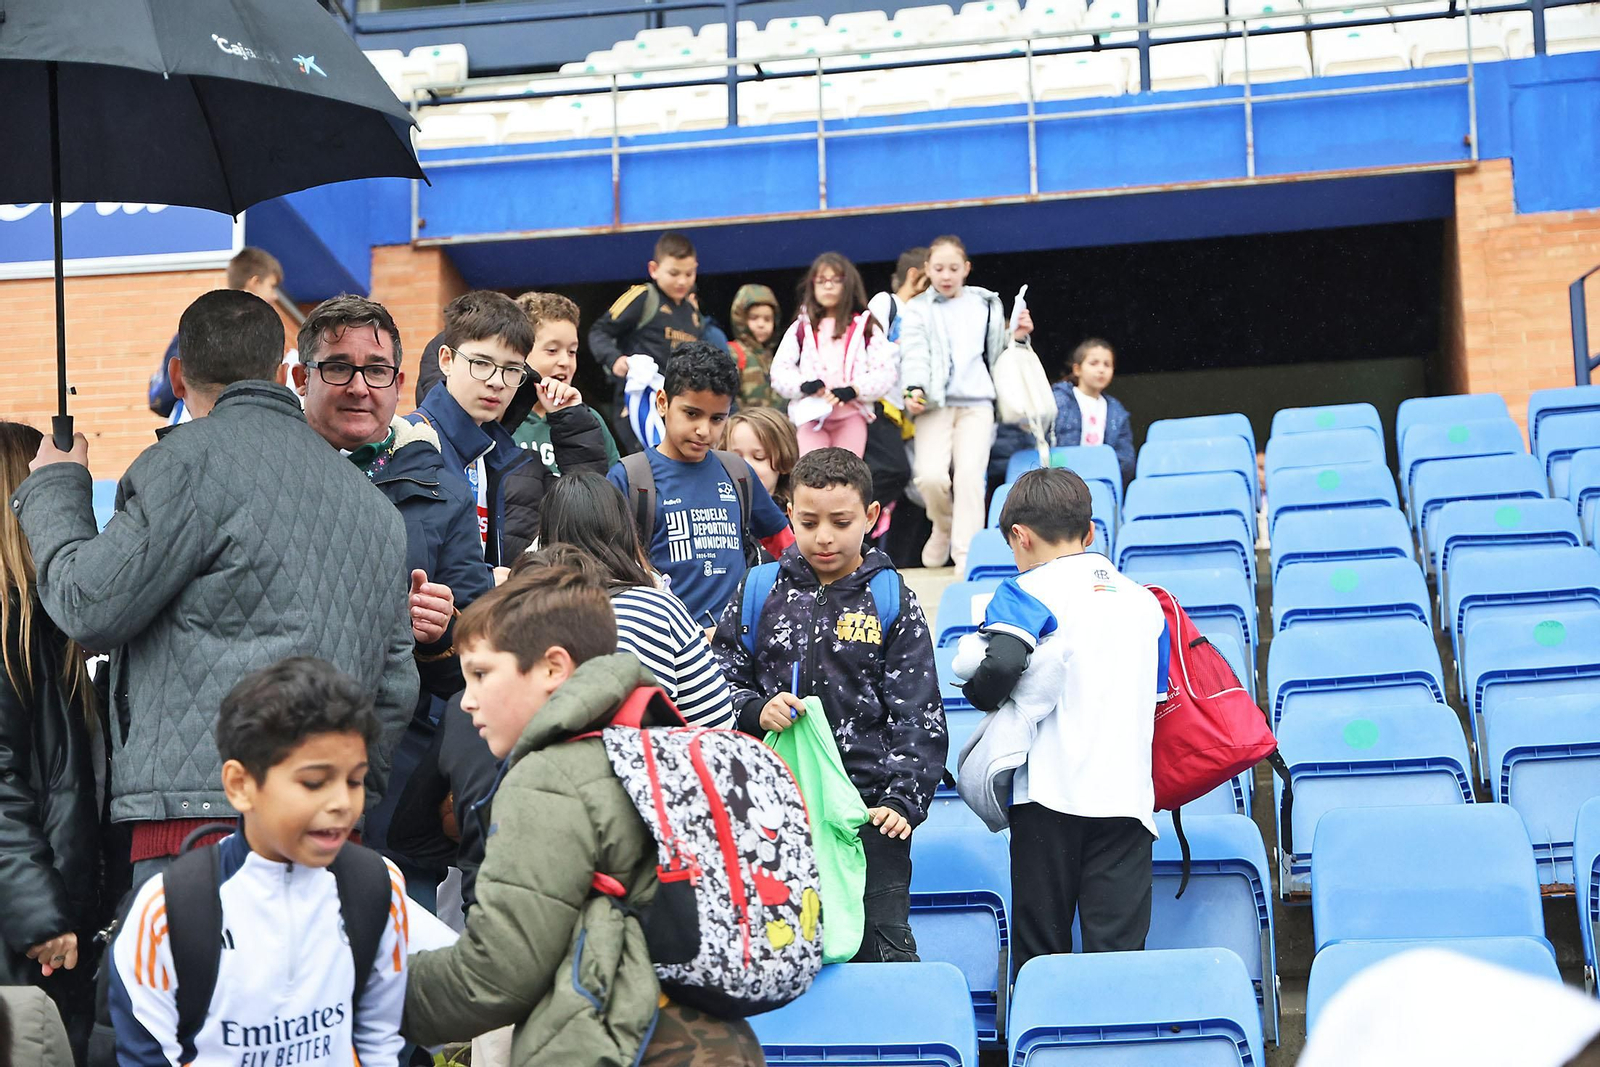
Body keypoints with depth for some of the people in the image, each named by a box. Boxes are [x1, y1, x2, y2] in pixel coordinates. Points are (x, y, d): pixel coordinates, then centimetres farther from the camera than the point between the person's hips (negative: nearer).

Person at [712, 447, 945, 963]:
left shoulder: (893, 603, 1)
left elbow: (917, 716, 0)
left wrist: (903, 799, -11)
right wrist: (757, 710, -11)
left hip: (868, 808, -2)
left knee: (882, 952, -1)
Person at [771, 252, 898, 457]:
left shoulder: (865, 327, 11)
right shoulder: (800, 329, 14)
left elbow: (886, 372, 1)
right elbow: (779, 373, 8)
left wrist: (853, 390, -15)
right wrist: (804, 385, -13)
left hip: (851, 414, -1)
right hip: (811, 414, 1)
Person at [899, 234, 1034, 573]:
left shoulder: (986, 305, 18)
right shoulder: (918, 310, 11)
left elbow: (996, 355, 23)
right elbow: (914, 354, -3)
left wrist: (1016, 338, 3)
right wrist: (914, 389, -20)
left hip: (977, 402, 1)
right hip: (934, 404, -1)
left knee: (970, 474, -16)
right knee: (930, 476, -17)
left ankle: (966, 554, -13)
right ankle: (945, 525, 14)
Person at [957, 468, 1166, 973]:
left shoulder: (1027, 591, -1)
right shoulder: (1144, 600, 16)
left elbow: (1003, 663, -19)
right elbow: (1159, 697, 19)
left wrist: (980, 694, 1)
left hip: (1049, 793, -4)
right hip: (1127, 794, 4)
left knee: (1040, 951, 6)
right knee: (1118, 952, 1)